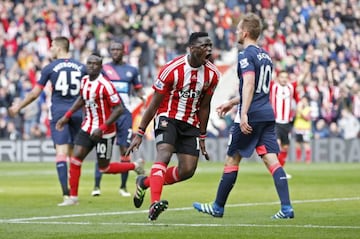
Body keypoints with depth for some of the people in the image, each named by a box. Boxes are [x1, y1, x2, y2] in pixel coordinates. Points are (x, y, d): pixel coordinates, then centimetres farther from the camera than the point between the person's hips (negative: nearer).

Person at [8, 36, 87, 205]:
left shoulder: (50, 68, -2)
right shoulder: (80, 67, 6)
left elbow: (35, 93, 1)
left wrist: (18, 107, 15)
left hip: (58, 111, -3)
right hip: (76, 113, 3)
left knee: (61, 152, -8)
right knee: (74, 153, 12)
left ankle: (66, 193, -18)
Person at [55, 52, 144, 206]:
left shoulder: (105, 85, -21)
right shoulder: (84, 81, 2)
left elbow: (119, 109, -21)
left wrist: (102, 128, -25)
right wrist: (67, 116, 16)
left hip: (104, 132, -6)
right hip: (87, 128, 6)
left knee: (104, 168, 5)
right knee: (75, 159, -7)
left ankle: (135, 166, 28)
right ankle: (73, 197, 1)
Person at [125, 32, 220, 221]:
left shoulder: (212, 74, -4)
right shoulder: (172, 70, -17)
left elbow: (204, 106, 9)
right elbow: (154, 104, -10)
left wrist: (202, 137, 11)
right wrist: (139, 134, -10)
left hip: (190, 123, 5)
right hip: (167, 118, -5)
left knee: (188, 170, -4)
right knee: (164, 153, -29)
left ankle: (145, 182, 17)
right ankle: (155, 203, -43)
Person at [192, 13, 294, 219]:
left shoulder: (246, 55, -9)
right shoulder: (266, 55, 18)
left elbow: (249, 84, -24)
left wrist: (244, 114, -30)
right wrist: (232, 103, 36)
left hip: (251, 117, -7)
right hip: (267, 115, 7)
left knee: (232, 159, 5)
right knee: (271, 160, 0)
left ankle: (218, 207, 16)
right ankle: (287, 208, -13)